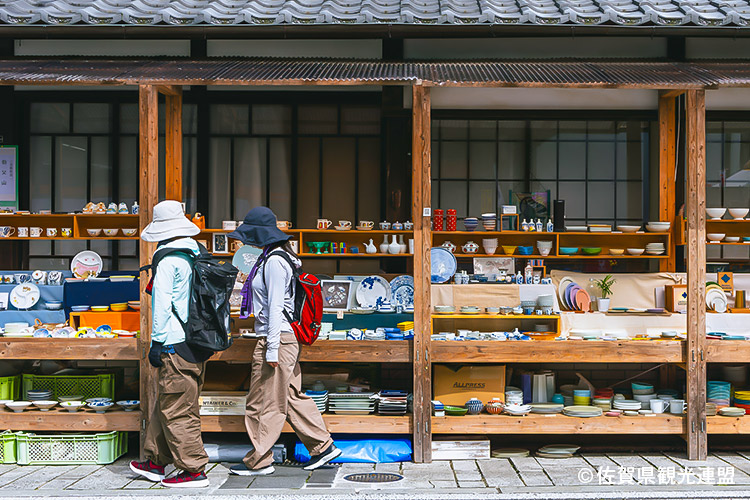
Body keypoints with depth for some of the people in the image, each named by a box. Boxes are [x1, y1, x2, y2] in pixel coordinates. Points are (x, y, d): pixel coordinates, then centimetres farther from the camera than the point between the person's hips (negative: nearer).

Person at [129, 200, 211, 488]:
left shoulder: (168, 260, -12)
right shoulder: (198, 255, 12)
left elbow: (162, 303, -15)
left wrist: (157, 342, -10)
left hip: (175, 344, -9)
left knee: (177, 410, -2)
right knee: (166, 405, 18)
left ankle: (194, 470, 2)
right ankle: (156, 462, 27)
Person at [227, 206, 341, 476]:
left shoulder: (274, 261, -15)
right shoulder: (273, 257, 14)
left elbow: (276, 307, -19)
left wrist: (271, 349, -19)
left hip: (277, 337, -10)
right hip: (286, 338, 10)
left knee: (263, 402, 0)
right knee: (292, 396, 14)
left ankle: (259, 461, 10)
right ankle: (323, 446, 20)